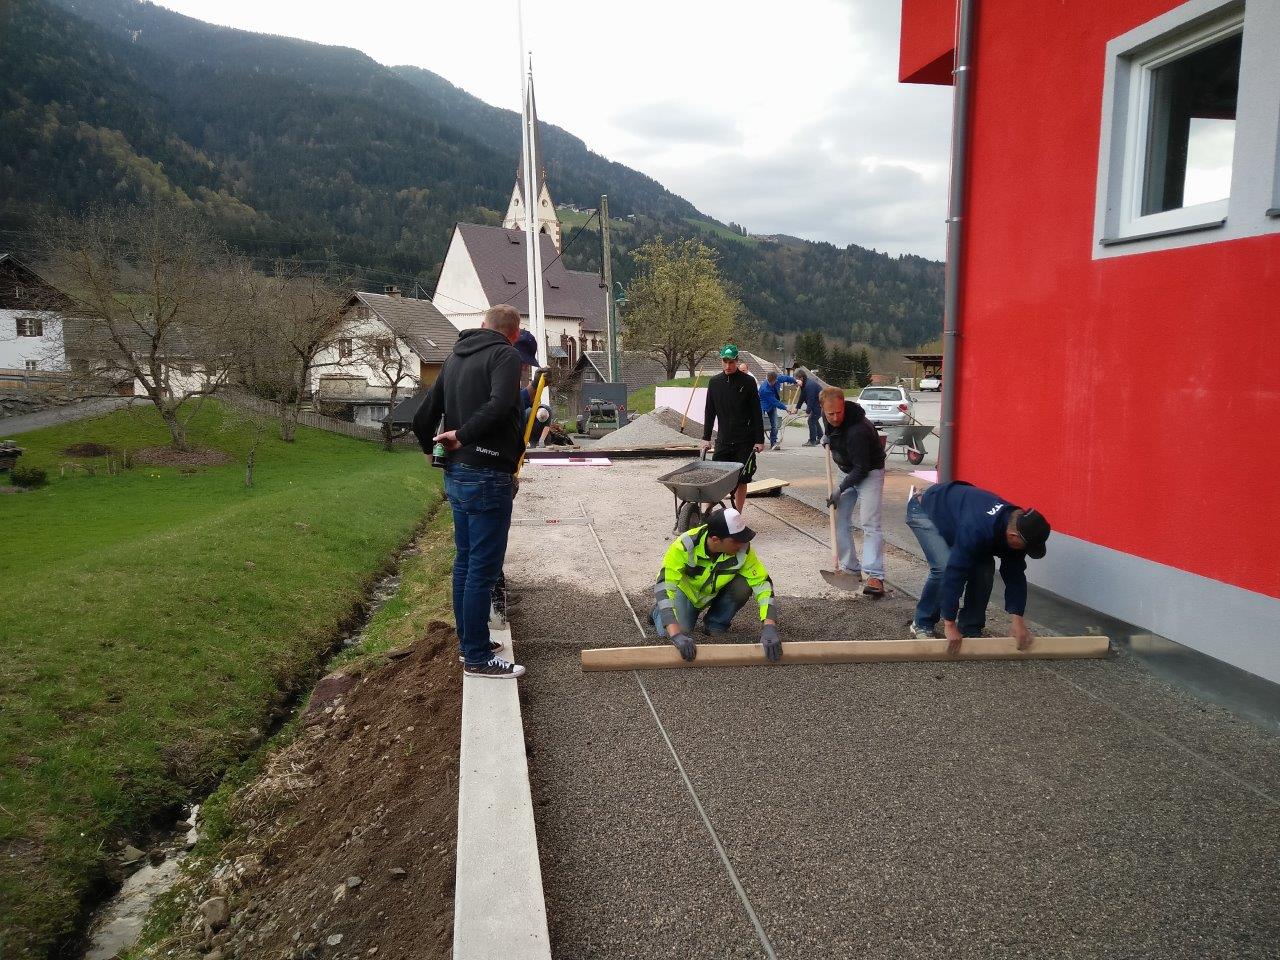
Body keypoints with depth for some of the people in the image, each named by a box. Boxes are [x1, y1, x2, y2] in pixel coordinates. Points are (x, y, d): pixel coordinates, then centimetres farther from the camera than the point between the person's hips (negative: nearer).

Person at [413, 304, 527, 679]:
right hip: (488, 476, -9)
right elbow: (499, 405, -29)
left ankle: (469, 641, 31)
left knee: (465, 561, 18)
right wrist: (464, 434, -18)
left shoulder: (455, 357, 14)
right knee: (483, 568, -2)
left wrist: (431, 448, 29)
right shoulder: (505, 355, -10)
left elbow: (424, 417, 14)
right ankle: (477, 658, 6)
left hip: (456, 475, 9)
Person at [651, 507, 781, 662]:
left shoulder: (743, 549, -29)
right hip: (684, 591, -3)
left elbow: (762, 583, -25)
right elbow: (663, 587, -43)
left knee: (742, 587, -27)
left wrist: (769, 628, -39)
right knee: (670, 632, -26)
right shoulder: (685, 546, -38)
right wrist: (676, 635, -54)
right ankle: (659, 612, 10)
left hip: (714, 593, 3)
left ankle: (715, 625, 0)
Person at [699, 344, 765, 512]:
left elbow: (756, 413, -3)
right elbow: (709, 412, 11)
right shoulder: (714, 382, 5)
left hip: (744, 442, -2)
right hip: (723, 440, 3)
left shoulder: (748, 382, -4)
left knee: (741, 480, 2)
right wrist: (706, 438, 7)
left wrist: (759, 440, -6)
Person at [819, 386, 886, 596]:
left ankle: (875, 576, -20)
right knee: (840, 520, 5)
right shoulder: (828, 417, -7)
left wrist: (840, 489, -24)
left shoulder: (858, 430, -33)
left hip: (869, 473, -8)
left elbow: (862, 468, -27)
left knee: (869, 523, -17)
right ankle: (850, 568, 15)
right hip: (849, 471, 8)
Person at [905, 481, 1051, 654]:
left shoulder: (1016, 525, -19)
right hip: (926, 510, -7)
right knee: (944, 567, -26)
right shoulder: (977, 530, -43)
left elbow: (1015, 575, -10)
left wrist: (1018, 621, -16)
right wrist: (950, 625, -35)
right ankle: (922, 625, -6)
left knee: (984, 568, -10)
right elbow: (954, 573, -40)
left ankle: (970, 628, 5)